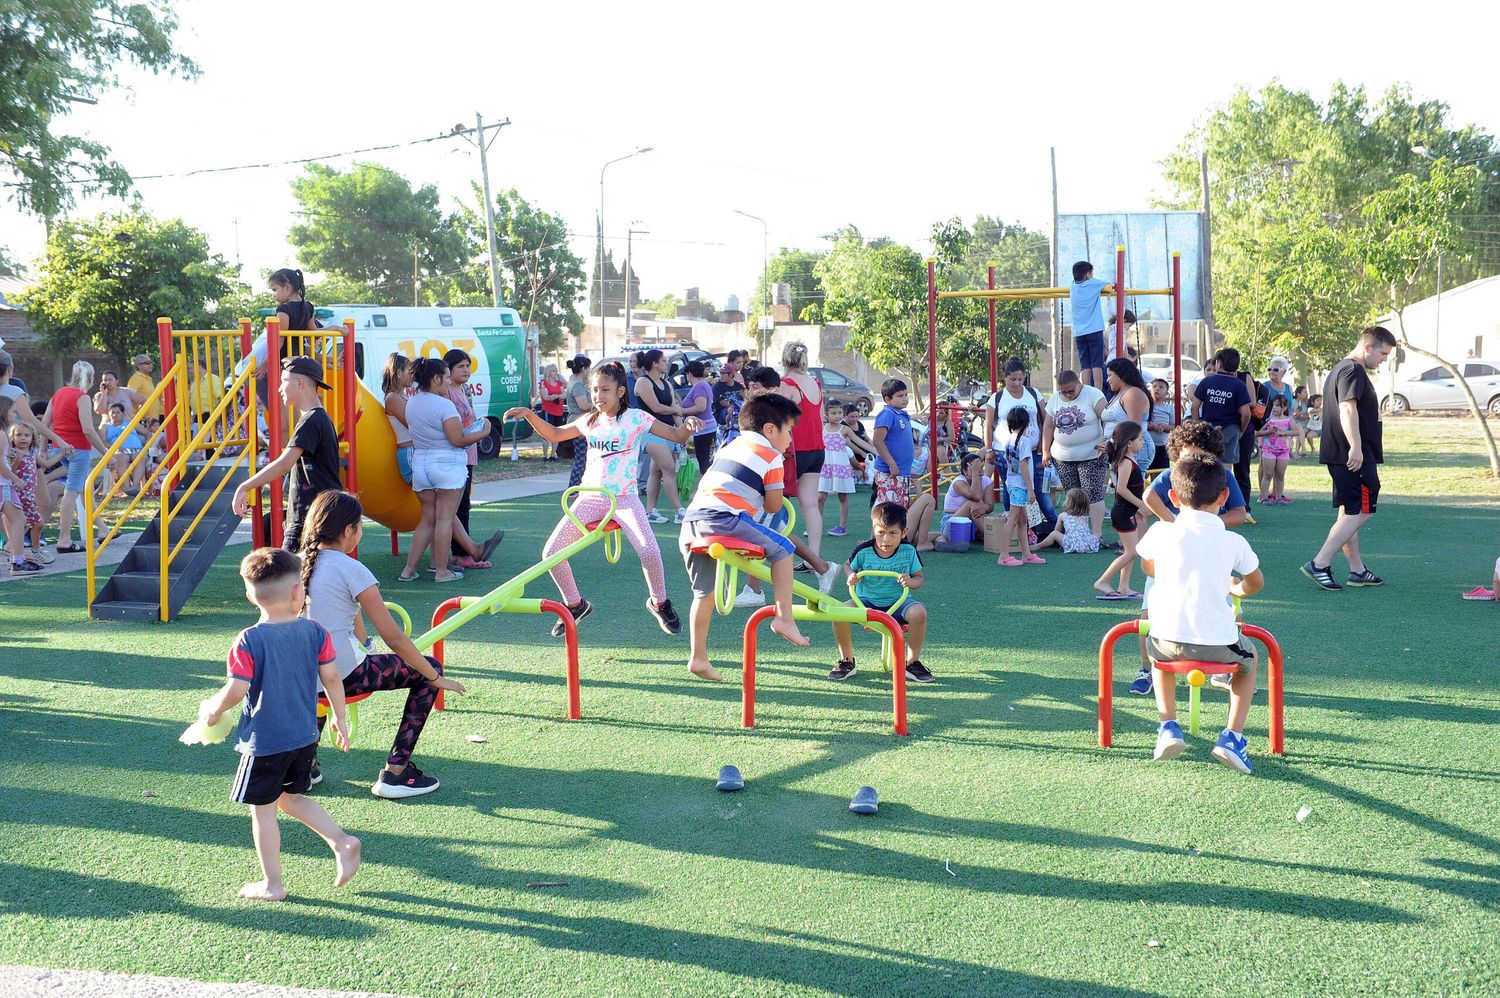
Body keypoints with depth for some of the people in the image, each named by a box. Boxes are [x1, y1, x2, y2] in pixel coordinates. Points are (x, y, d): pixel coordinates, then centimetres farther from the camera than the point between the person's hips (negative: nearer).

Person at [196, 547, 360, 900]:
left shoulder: (249, 641, -18)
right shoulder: (314, 632, -5)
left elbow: (235, 692, -20)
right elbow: (331, 678, 1)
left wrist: (211, 709, 0)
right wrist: (340, 718, 14)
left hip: (264, 742, -6)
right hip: (305, 737, 6)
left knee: (262, 810, 10)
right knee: (291, 798, 25)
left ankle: (272, 884, 19)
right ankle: (342, 842, 13)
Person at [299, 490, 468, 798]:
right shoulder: (351, 570, -14)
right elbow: (393, 637, -14)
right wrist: (436, 677, -5)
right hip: (343, 677, -7)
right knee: (428, 671, 9)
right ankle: (395, 773, 7)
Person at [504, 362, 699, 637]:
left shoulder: (636, 418, -3)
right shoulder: (589, 421, 9)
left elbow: (677, 436, -3)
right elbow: (554, 434, 23)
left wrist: (688, 424, -25)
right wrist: (528, 414, 10)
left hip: (624, 498, -4)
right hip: (590, 498, 5)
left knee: (649, 552, -27)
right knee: (551, 552, -7)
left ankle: (659, 603, 2)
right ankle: (575, 604, 17)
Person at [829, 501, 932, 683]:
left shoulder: (908, 551, -7)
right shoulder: (864, 551, -8)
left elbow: (920, 578, 1)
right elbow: (848, 566, 11)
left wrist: (910, 582, -23)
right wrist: (851, 576, -12)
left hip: (897, 602, 0)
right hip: (866, 601, 0)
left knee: (919, 612, -32)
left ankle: (913, 663, -11)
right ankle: (846, 661, -4)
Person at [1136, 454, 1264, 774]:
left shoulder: (1160, 533, 0)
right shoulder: (1234, 542, 0)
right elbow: (1256, 583, 18)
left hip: (1167, 639, 1)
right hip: (1218, 644, -1)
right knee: (1248, 662, 32)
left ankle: (1168, 726, 23)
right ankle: (1232, 735, 16)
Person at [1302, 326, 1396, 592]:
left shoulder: (1340, 369, 21)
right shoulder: (1353, 371, -13)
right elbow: (1348, 408, -26)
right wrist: (1356, 447, -32)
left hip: (1338, 455, 11)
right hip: (1356, 457, -11)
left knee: (1349, 513, 13)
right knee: (1359, 512, -8)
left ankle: (1357, 570, 19)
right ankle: (1319, 564, -12)